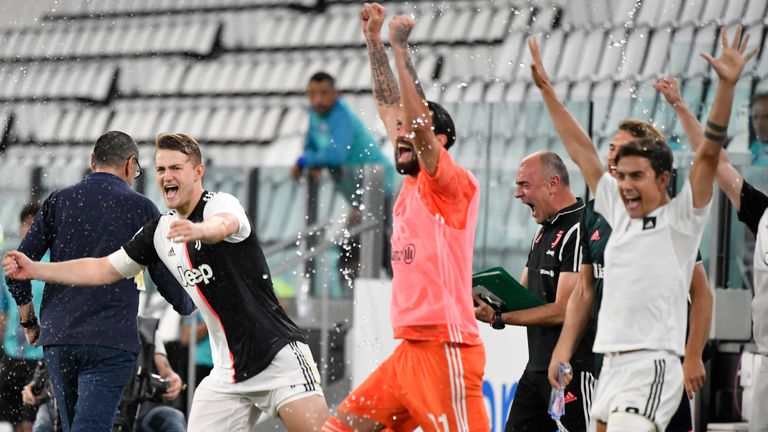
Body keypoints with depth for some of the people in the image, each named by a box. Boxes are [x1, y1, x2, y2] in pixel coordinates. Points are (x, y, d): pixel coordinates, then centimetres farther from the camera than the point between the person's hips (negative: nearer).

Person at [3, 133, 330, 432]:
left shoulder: (221, 203, -12)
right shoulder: (159, 231, 11)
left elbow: (223, 226, -37)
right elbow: (104, 269, 19)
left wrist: (199, 230, -61)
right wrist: (34, 269, 10)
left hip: (278, 354, -6)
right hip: (228, 374, 6)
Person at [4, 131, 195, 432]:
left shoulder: (59, 201, 8)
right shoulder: (140, 208, 1)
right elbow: (167, 281, 4)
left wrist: (28, 322, 18)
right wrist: (189, 305, 27)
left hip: (57, 339, 4)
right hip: (110, 343, -4)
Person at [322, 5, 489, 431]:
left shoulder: (454, 186, -6)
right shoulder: (411, 184, 15)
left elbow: (421, 120, -20)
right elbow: (389, 107, 22)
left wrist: (399, 45, -18)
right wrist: (374, 40, 21)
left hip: (446, 350, -9)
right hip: (409, 349, 9)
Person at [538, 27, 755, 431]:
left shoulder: (681, 219, -2)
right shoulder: (620, 213, 15)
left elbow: (709, 152, -13)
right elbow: (580, 150, 22)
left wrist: (727, 86, -24)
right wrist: (546, 89, 25)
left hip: (652, 365, -8)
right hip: (610, 365, 8)